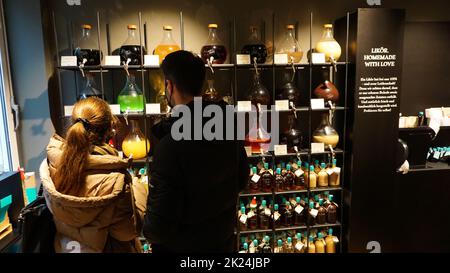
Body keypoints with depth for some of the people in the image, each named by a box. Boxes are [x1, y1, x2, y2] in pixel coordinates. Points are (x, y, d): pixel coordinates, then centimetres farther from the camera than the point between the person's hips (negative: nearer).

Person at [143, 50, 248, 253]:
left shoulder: (170, 145, -31)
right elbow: (241, 179, 4)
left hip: (181, 246, -5)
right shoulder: (227, 126, -10)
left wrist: (148, 231, -5)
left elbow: (159, 223, -26)